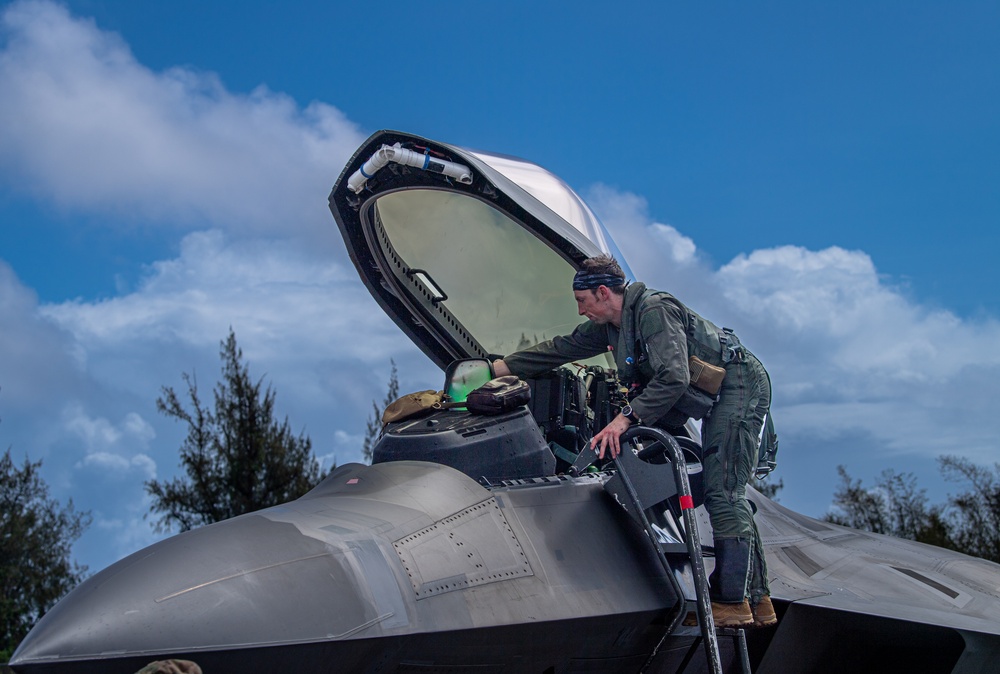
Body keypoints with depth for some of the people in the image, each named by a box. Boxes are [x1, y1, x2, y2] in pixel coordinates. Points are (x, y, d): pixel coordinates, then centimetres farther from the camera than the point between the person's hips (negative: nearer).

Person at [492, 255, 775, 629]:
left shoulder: (654, 311, -21)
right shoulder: (613, 324, 9)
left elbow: (674, 378, -31)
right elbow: (562, 349, 14)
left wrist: (626, 418, -32)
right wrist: (499, 368, 13)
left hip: (740, 384, -10)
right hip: (720, 395, 10)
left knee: (722, 493, -15)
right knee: (726, 495, 9)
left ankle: (732, 602, -14)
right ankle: (757, 601, 12)